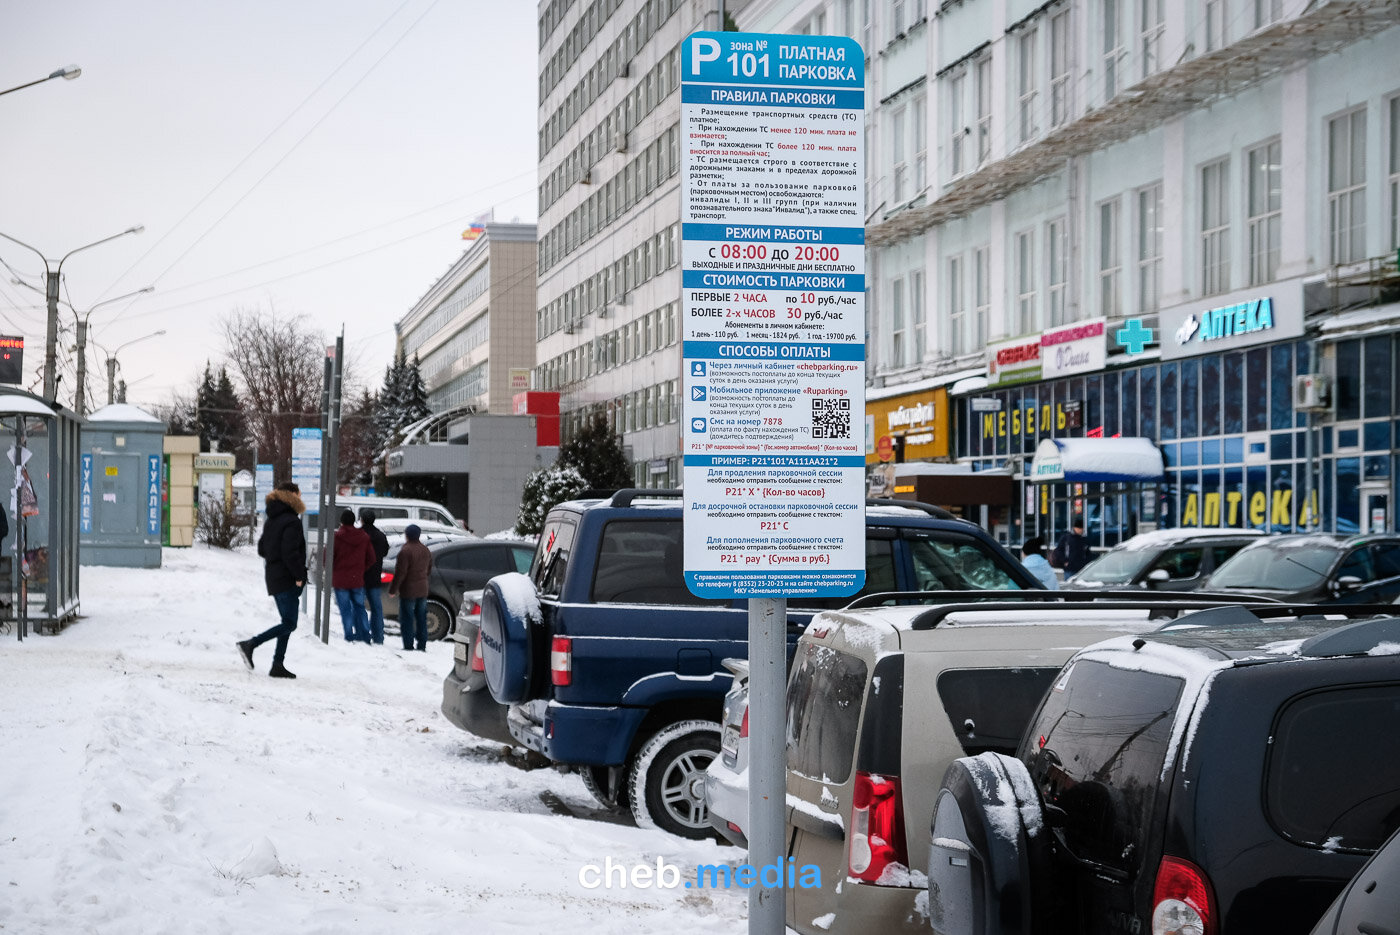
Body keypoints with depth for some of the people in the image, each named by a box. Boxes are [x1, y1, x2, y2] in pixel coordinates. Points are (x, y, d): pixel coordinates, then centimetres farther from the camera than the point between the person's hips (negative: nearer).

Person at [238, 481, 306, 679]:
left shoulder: (271, 520, 13)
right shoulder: (291, 521, -15)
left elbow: (262, 549, 17)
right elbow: (290, 552, -21)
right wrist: (299, 576, -15)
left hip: (273, 577, 9)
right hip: (287, 579, -9)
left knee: (288, 623, 13)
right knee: (289, 623, -6)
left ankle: (278, 665, 10)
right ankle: (250, 644, -13)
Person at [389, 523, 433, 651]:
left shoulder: (405, 551, -17)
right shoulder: (426, 551, 8)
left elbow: (400, 573, -17)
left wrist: (393, 589, -9)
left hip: (408, 591, -7)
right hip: (423, 591, 7)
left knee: (407, 619, -2)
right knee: (421, 618, 12)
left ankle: (409, 646, -4)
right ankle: (422, 645, 14)